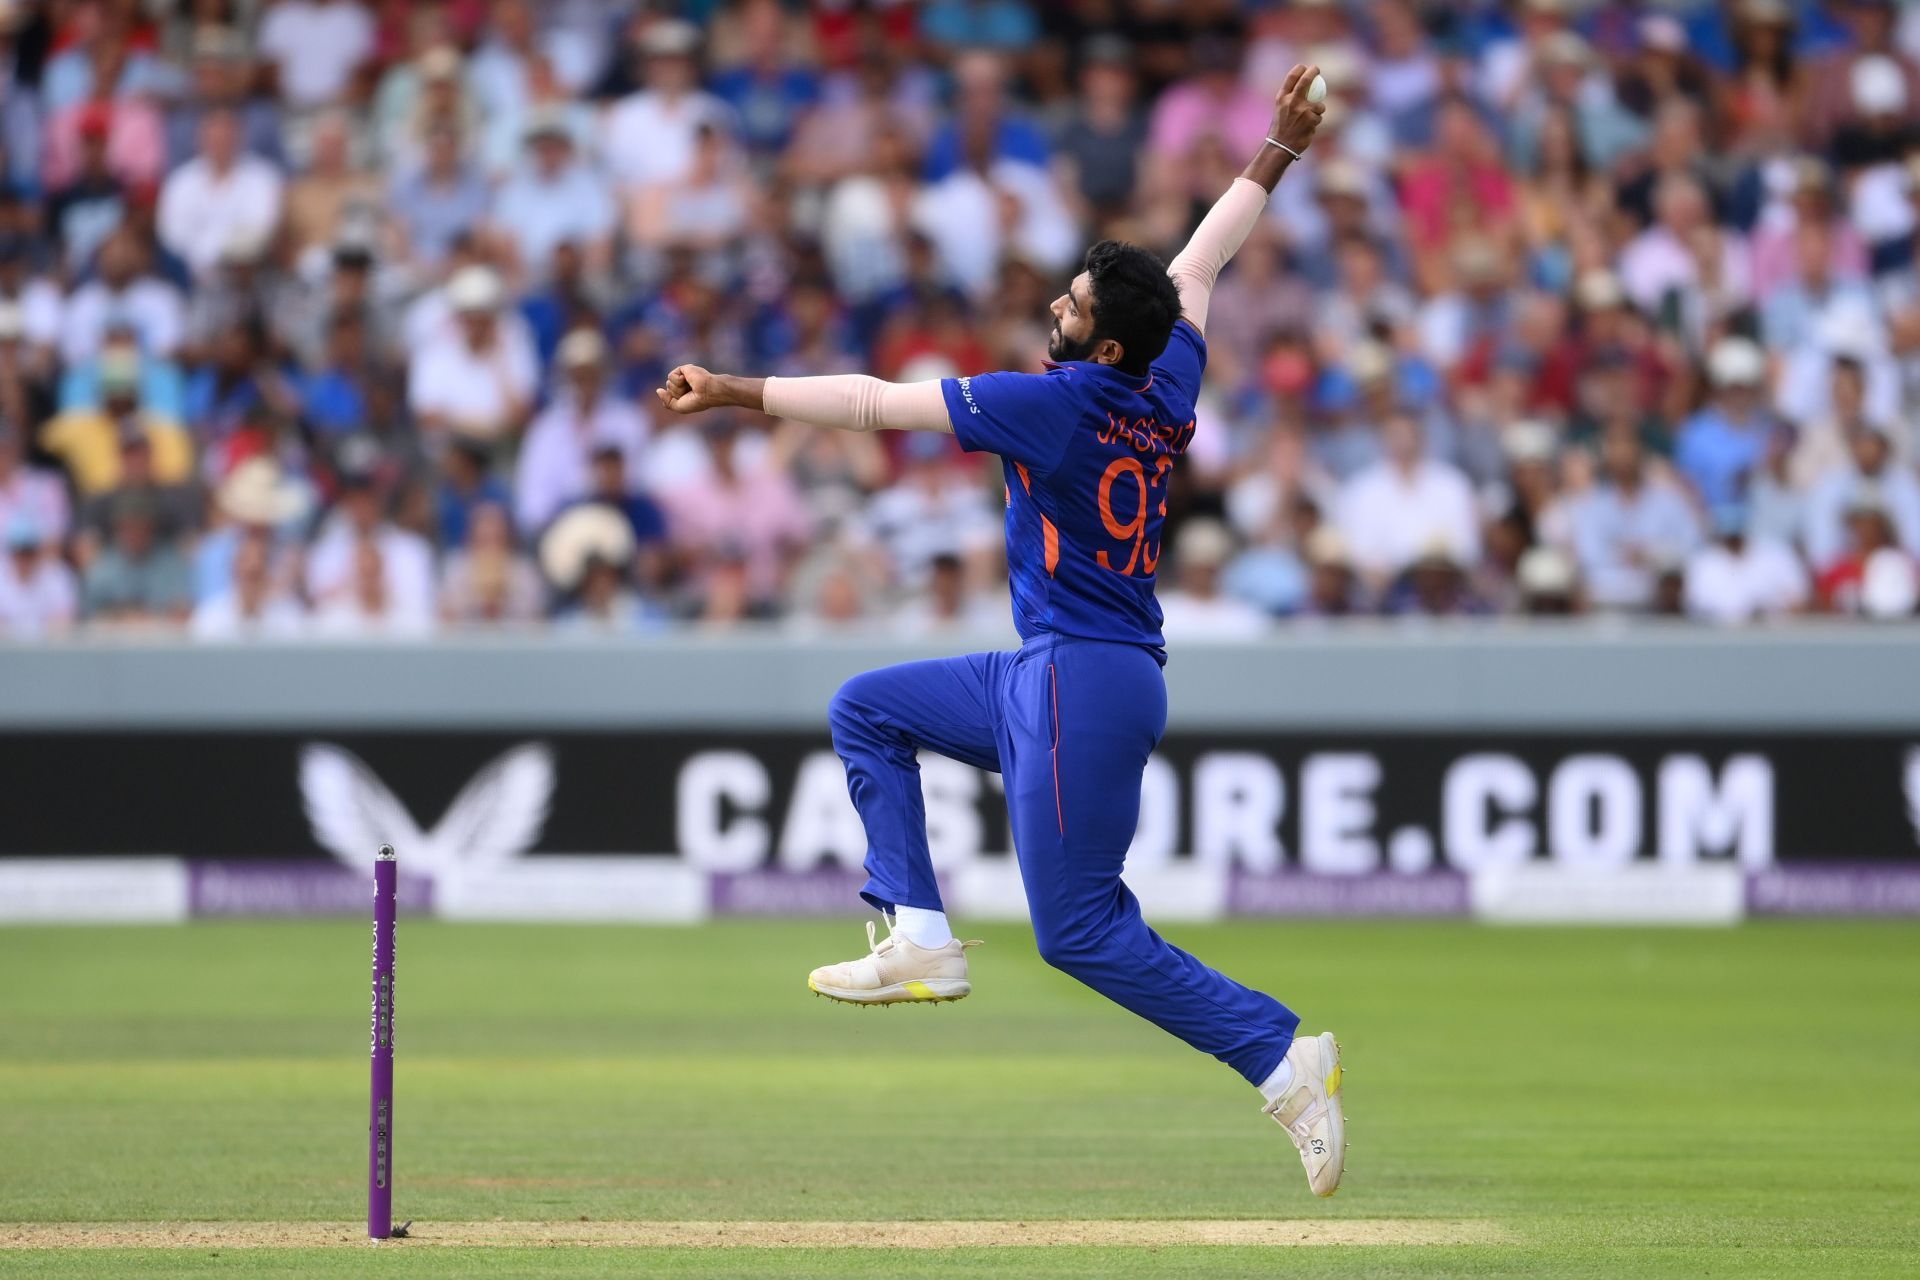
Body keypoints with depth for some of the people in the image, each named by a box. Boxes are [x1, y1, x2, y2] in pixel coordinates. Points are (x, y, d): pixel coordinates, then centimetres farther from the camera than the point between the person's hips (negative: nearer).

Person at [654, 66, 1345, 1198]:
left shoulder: (1059, 404, -18)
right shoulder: (1169, 388, 3)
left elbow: (877, 404, -15)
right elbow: (1200, 265, 20)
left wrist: (738, 393, -10)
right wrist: (1280, 151, 27)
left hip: (1087, 689, -10)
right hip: (1050, 677, 10)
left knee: (1082, 929, -6)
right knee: (866, 708, 19)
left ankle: (1283, 1054, -7)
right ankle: (921, 942, 15)